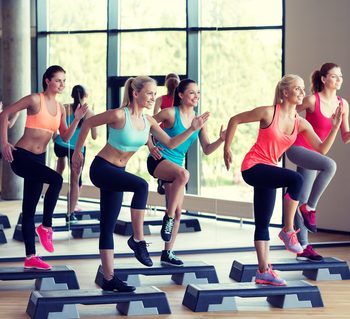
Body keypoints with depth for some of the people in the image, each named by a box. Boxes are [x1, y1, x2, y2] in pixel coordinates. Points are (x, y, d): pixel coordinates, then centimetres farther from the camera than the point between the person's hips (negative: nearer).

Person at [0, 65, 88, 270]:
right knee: (56, 179, -29)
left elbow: (65, 137, 10)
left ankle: (31, 257, 14)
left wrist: (77, 120, -5)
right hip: (21, 156, -7)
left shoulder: (60, 108, 9)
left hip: (38, 159, 7)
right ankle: (46, 227, -14)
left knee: (30, 209, 10)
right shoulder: (35, 100, -11)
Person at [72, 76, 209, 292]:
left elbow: (171, 143, 4)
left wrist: (192, 129, -8)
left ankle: (109, 278, 9)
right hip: (102, 168, -7)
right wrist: (77, 152, -3)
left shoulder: (148, 121, 1)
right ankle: (138, 240, -22)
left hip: (117, 172, 7)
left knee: (108, 227, 8)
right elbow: (88, 124, -9)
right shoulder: (119, 115, -19)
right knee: (141, 186, -31)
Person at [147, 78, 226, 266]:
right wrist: (151, 147, -8)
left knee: (178, 213, 4)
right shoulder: (171, 113, -9)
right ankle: (168, 218, -26)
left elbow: (207, 150, 7)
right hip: (159, 160, -7)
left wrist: (221, 140, -9)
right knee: (183, 174, -39)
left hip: (175, 165, 7)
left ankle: (167, 254, 15)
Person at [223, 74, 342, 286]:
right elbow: (235, 120, -5)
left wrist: (335, 127, -12)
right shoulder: (269, 113, -13)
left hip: (268, 170, 7)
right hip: (253, 167, -7)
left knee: (263, 223, 9)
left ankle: (264, 271, 14)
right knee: (296, 179, -29)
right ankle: (288, 231, -18)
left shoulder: (301, 124, 3)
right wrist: (227, 149, -3)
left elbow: (322, 150, -1)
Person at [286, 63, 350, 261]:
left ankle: (303, 248, 11)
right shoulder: (312, 100, -13)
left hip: (314, 153, 6)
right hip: (298, 148, -6)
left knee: (303, 199, 9)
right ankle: (310, 208, -18)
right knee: (330, 165, -32)